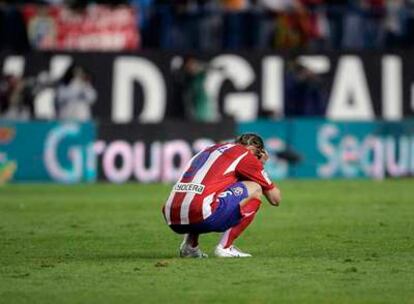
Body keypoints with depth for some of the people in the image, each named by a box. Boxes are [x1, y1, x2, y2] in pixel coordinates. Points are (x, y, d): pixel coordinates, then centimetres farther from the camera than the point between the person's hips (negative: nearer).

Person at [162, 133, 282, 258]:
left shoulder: (209, 150, 30)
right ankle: (225, 247, 2)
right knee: (255, 189, 11)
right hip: (200, 217, -7)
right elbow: (275, 199, 16)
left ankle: (189, 245, 17)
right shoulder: (246, 155, 10)